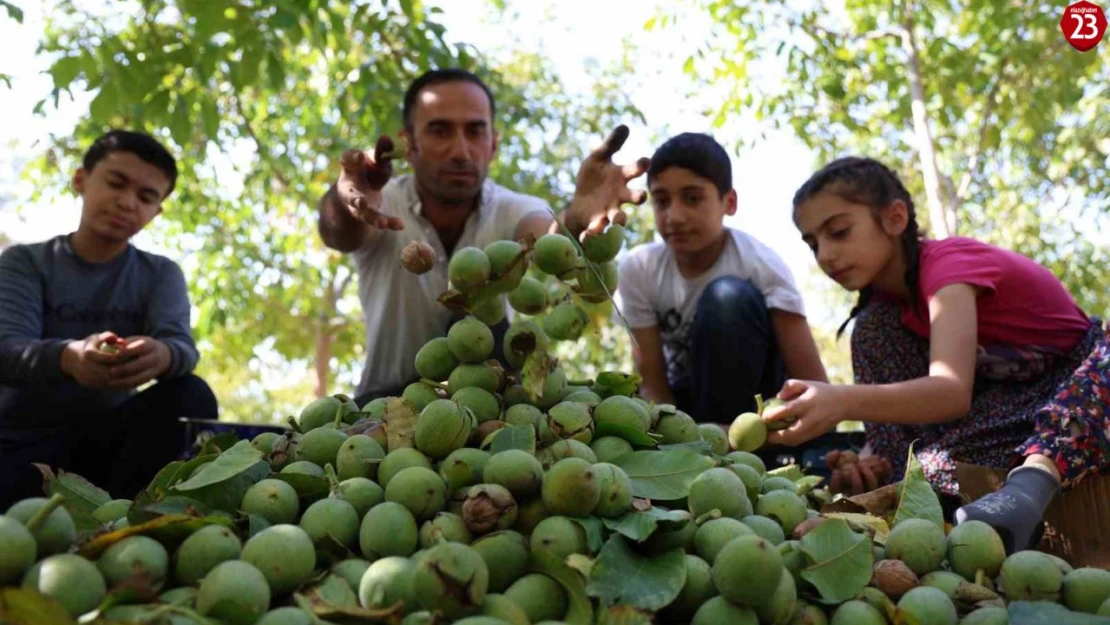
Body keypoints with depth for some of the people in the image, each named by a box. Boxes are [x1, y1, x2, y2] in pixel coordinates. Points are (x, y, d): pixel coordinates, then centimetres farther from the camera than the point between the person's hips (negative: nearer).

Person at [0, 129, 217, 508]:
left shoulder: (160, 274, 6)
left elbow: (180, 345, -14)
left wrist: (161, 355, -41)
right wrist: (68, 357, -41)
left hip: (107, 435, 3)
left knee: (192, 396, -25)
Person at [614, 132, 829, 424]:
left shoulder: (761, 264, -23)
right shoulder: (638, 268, -15)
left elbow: (815, 387, -27)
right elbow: (651, 381, -15)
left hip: (749, 398, -1)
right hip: (683, 399, 2)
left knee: (728, 297, -30)